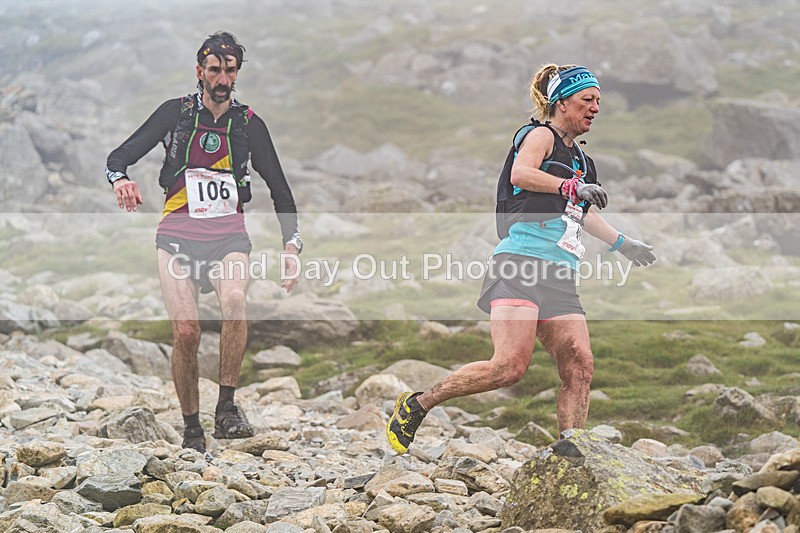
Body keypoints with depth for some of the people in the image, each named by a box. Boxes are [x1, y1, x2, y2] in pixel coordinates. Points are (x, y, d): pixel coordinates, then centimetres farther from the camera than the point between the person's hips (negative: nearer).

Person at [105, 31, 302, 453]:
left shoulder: (249, 124, 7)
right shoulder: (176, 113, 4)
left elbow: (280, 190, 12)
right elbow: (120, 156, 0)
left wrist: (292, 245, 2)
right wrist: (119, 178, -24)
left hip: (229, 236, 1)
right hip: (178, 236, -1)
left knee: (234, 300, -31)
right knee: (186, 331, -15)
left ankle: (226, 407, -22)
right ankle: (191, 429, 2)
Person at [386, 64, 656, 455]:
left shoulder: (581, 161, 26)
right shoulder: (541, 135, 3)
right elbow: (521, 174, -20)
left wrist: (623, 243, 48)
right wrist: (571, 186, -30)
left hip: (560, 279, 8)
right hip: (519, 264, -8)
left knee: (580, 368, -9)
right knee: (510, 365, -21)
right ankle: (416, 404, -6)